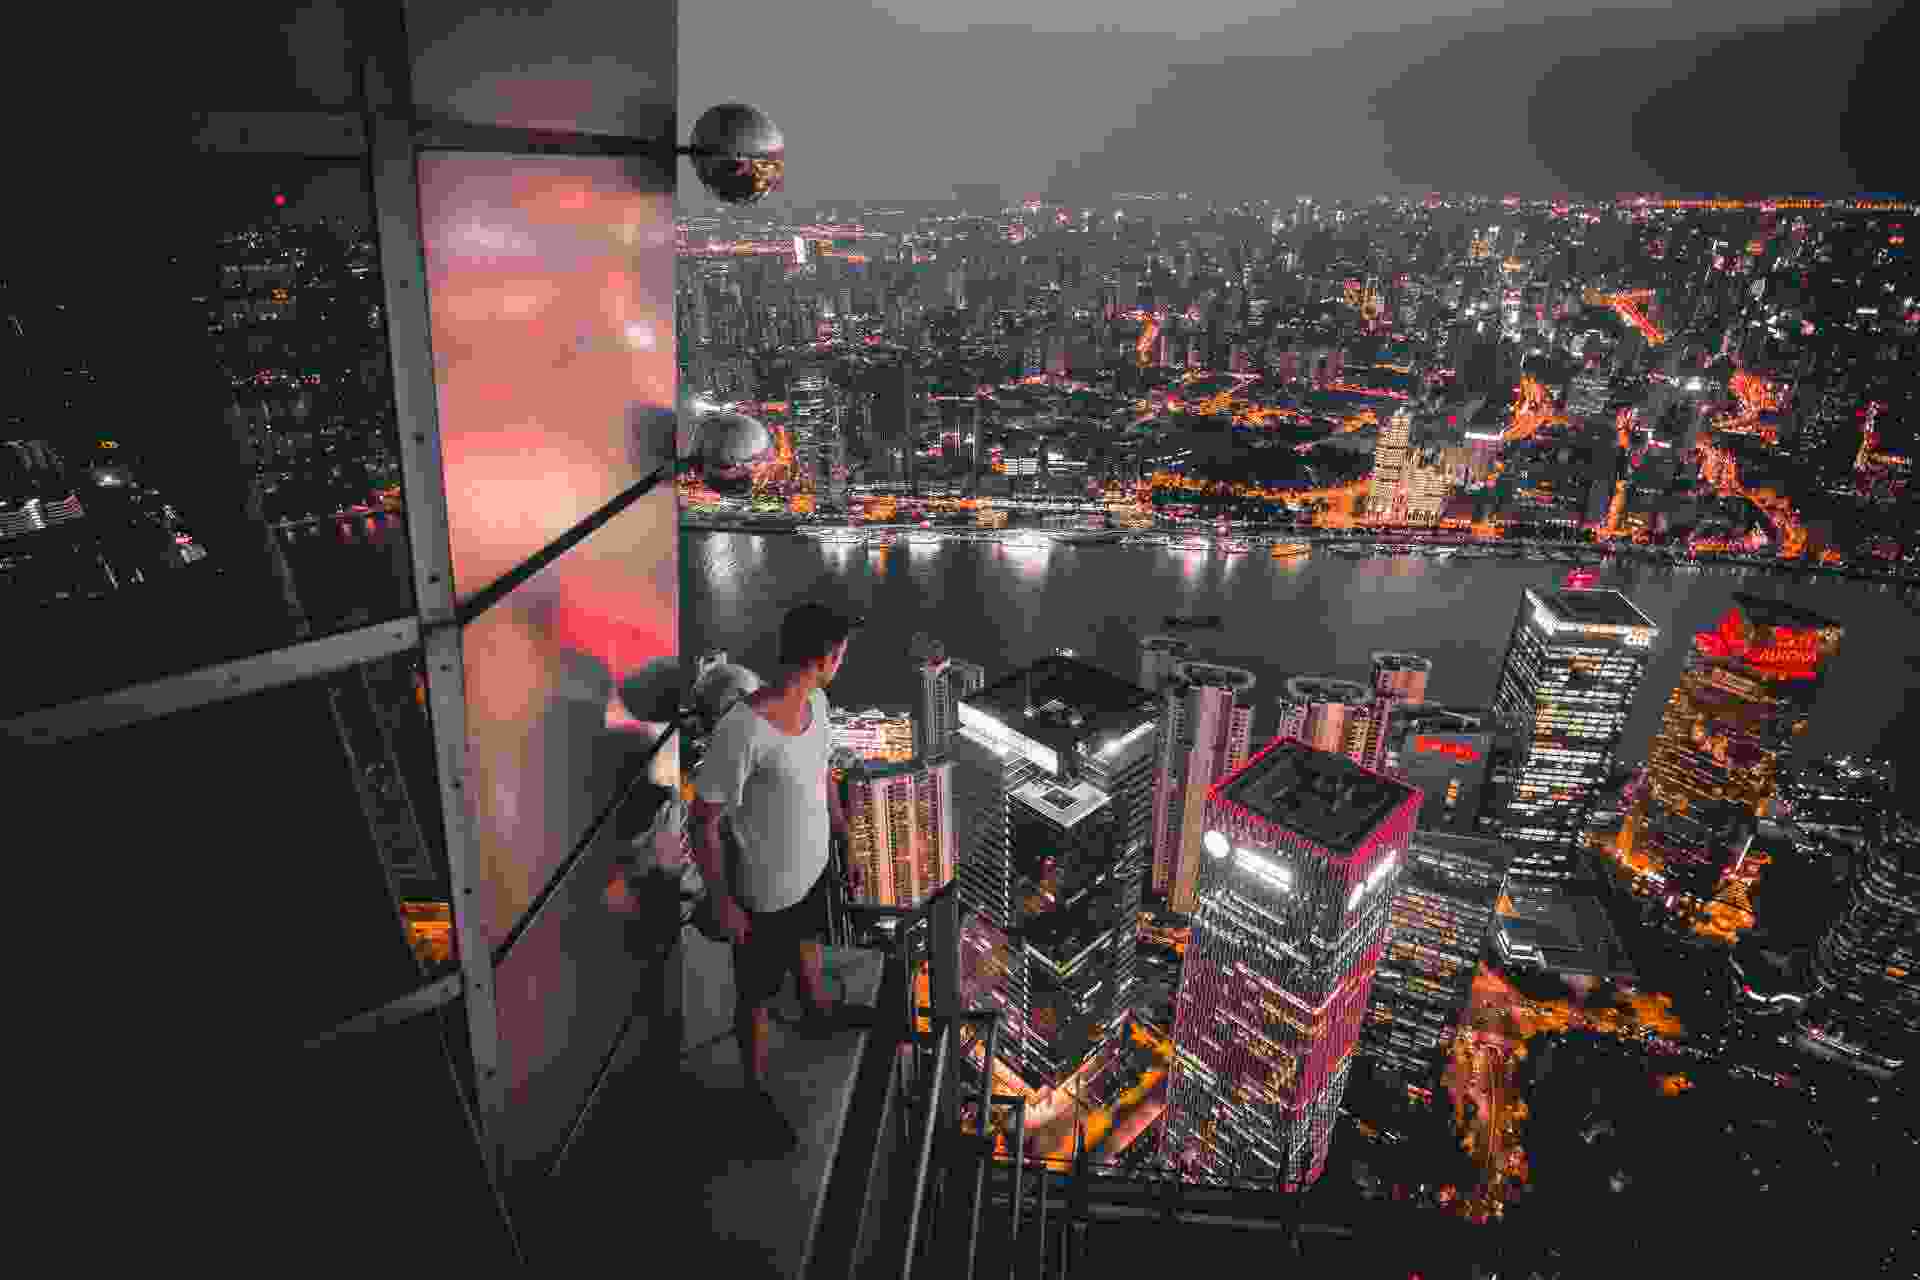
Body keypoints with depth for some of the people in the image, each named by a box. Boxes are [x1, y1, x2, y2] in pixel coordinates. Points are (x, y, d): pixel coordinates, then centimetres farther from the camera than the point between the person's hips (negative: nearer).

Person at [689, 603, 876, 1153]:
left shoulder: (815, 703, -10)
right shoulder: (741, 732, -35)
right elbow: (703, 822, -24)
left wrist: (843, 829, 19)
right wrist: (723, 902, -16)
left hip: (814, 865, 7)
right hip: (764, 893, -7)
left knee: (807, 941, 35)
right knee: (758, 994, 16)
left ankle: (818, 1011, 64)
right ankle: (756, 1088, 41)